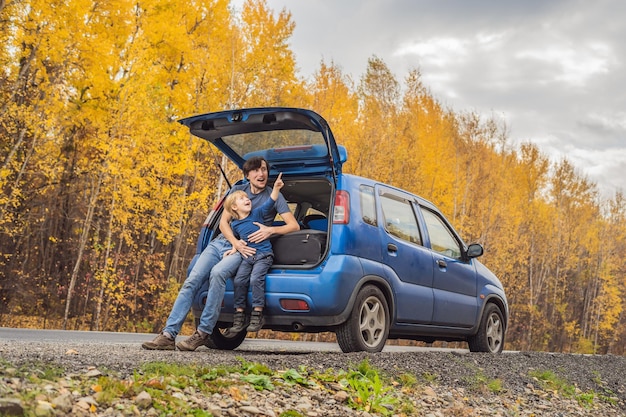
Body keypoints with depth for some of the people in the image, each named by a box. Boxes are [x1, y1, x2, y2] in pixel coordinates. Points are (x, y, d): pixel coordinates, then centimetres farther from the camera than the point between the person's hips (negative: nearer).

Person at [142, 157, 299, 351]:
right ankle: (169, 334, -17)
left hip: (243, 249, -4)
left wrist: (271, 230, -20)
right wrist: (235, 242, -11)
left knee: (217, 273, -34)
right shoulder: (238, 190, 12)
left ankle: (203, 333, -29)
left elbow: (294, 225, -3)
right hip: (221, 242, 5)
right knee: (192, 281, -15)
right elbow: (223, 221, 7)